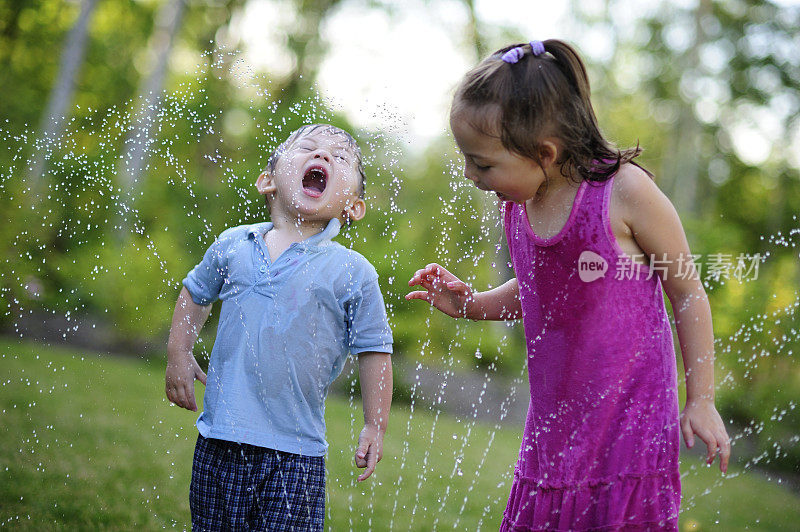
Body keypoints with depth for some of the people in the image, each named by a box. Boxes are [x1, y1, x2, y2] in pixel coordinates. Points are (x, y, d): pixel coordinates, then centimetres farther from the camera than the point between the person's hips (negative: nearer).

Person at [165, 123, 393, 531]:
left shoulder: (353, 273, -5)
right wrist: (179, 355, 14)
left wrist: (375, 427, 2)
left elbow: (373, 351, 1)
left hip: (297, 451, -3)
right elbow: (195, 294, 21)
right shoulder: (232, 246, 3)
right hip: (220, 441, 3)